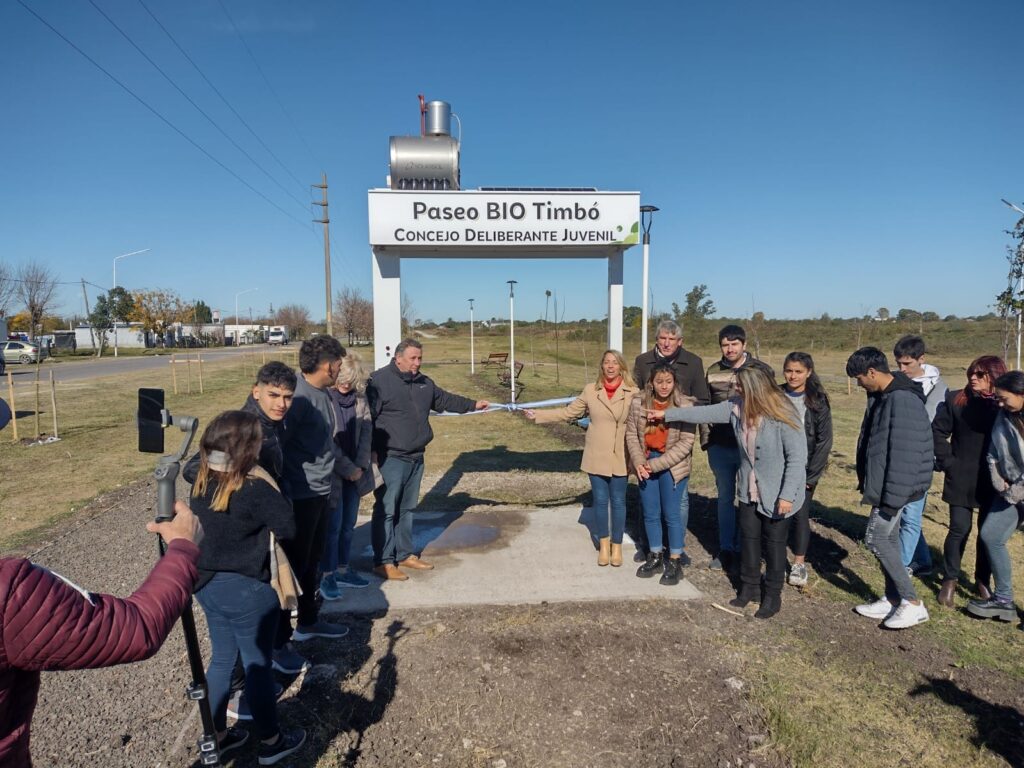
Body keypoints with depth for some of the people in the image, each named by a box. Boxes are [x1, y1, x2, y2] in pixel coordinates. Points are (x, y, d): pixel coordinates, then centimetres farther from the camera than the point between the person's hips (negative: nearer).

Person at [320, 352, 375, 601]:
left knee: (348, 524, 15)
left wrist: (360, 465, -6)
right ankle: (327, 576, 16)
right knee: (333, 525, 1)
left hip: (355, 471, 6)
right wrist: (348, 469, -14)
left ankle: (342, 570, 30)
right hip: (331, 473, -6)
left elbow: (366, 429, 3)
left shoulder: (359, 396, 1)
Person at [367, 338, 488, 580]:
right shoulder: (379, 380, -12)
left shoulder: (424, 383, 13)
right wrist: (373, 451, -19)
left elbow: (445, 399, 25)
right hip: (390, 459, -8)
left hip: (416, 457, 8)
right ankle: (383, 562, 5)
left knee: (407, 508, 16)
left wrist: (473, 404, 21)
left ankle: (405, 554, 28)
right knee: (386, 510, -3)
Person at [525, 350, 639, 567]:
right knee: (600, 501, 10)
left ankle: (617, 545, 27)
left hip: (620, 458, -1)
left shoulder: (633, 393, -6)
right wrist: (537, 415, 4)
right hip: (596, 456, 1)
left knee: (618, 502, 9)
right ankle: (603, 544, 29)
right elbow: (568, 413, 5)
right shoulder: (590, 390, 0)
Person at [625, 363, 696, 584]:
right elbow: (632, 434, 2)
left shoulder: (685, 405, -13)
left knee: (672, 514, 4)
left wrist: (656, 464, -16)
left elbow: (686, 442, -15)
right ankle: (655, 557, 31)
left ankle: (675, 561, 21)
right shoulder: (638, 404, -3)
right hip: (646, 464, 4)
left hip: (673, 465, -4)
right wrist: (639, 462, -12)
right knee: (650, 514, 13)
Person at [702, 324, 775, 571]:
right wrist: (705, 439, 5)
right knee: (725, 498, 11)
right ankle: (725, 549, 21)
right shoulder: (713, 372, 5)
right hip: (720, 447, 3)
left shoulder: (761, 371, -4)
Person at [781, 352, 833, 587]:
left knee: (801, 514, 0)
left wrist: (811, 475, -8)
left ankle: (799, 564, 16)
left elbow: (824, 440, -4)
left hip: (805, 469, -1)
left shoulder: (818, 401, -3)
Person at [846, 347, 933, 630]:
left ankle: (912, 603, 7)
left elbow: (904, 453, -25)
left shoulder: (902, 400, -23)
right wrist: (867, 483, 18)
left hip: (893, 486, -10)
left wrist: (893, 496, -24)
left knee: (877, 539, -5)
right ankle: (893, 599, 25)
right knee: (888, 540, 15)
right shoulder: (882, 396, 8)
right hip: (882, 482, 10)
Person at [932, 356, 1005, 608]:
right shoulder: (956, 400, -3)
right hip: (961, 479, -1)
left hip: (993, 482, 1)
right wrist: (947, 462, -5)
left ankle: (983, 581, 27)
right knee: (959, 529, 0)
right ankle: (949, 580, 14)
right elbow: (937, 431, 2)